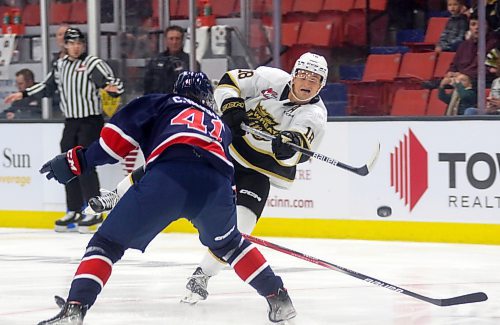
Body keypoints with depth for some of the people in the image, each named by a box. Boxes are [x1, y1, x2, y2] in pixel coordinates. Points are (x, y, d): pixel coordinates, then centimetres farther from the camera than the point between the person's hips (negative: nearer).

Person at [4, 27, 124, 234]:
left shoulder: (93, 64, -9)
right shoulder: (61, 65, 11)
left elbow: (112, 82, -19)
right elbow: (47, 87, 23)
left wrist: (113, 88, -42)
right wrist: (23, 95, 17)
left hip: (91, 121, -7)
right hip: (71, 122, 7)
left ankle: (94, 212, -8)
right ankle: (74, 212, 15)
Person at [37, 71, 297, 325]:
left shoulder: (162, 104, 30)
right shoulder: (220, 126, 42)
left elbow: (121, 133, 16)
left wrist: (78, 160, 19)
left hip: (168, 176, -4)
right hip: (216, 186, 4)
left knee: (107, 243, 7)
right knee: (228, 244, 35)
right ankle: (278, 298, 30)